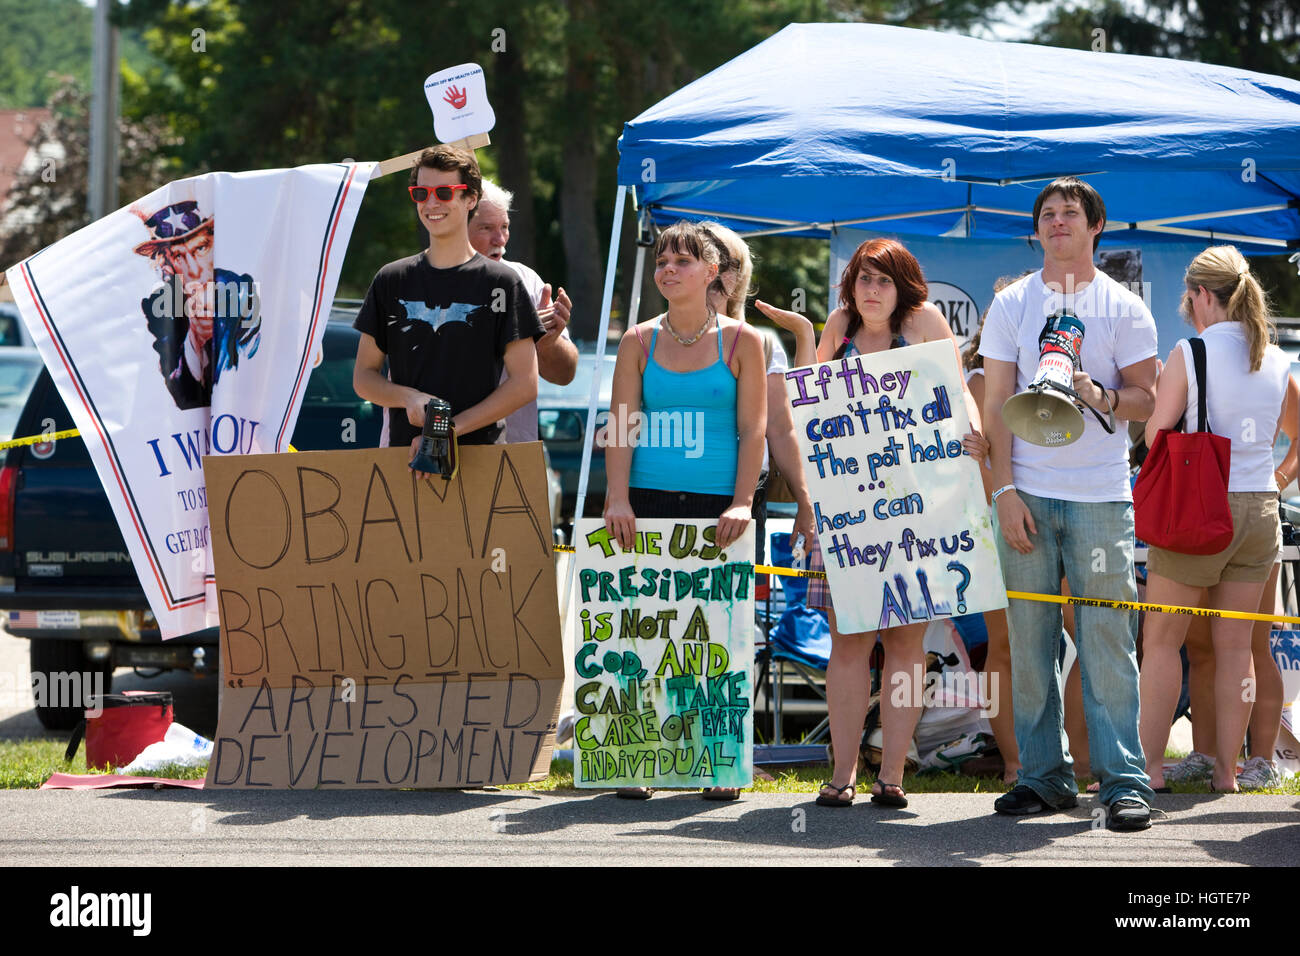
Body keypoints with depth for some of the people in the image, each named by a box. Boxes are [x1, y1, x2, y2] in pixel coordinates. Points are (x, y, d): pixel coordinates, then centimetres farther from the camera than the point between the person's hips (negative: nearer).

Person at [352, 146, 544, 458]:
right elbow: (363, 377, 15)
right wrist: (409, 397, -7)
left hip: (479, 449, -2)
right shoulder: (391, 280, 13)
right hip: (403, 453, 2)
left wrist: (451, 428, -10)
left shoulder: (502, 282, 3)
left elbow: (524, 385, -1)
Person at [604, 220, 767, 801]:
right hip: (650, 500, 1)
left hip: (716, 504, -1)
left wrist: (742, 502, -10)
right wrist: (619, 498, -9)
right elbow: (621, 425, 4)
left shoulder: (740, 341, 6)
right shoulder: (639, 342, 10)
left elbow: (753, 428, 1)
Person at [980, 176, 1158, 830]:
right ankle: (1044, 776, 9)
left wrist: (1101, 396, -17)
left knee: (1108, 640, -6)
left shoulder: (1124, 309, 6)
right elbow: (997, 402, 6)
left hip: (1101, 495, -2)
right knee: (1030, 640, 2)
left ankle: (1123, 781, -5)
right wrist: (1005, 490, -3)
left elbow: (1145, 397, 5)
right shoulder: (1012, 305, 9)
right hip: (1027, 493, 2)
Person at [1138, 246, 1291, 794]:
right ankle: (1227, 769, 8)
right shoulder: (1277, 362, 6)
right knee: (1235, 645, 8)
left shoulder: (1191, 354, -11)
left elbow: (1155, 433, -11)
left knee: (1162, 640, 6)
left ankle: (1150, 764, 4)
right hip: (1260, 507, 5)